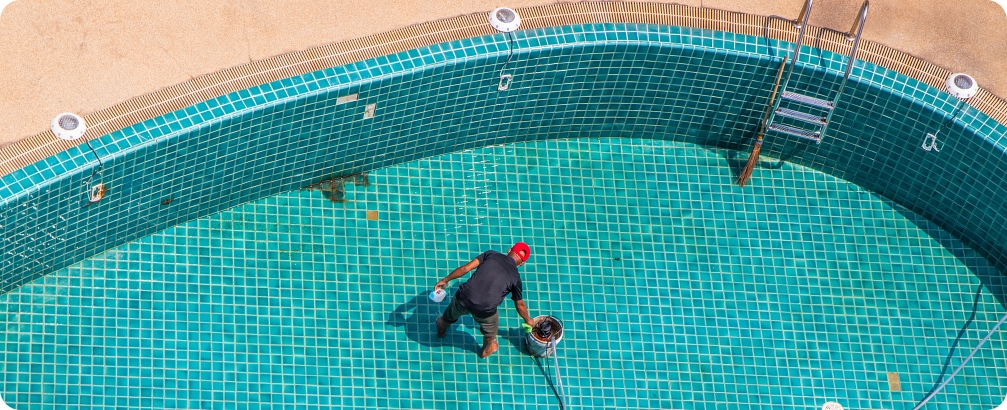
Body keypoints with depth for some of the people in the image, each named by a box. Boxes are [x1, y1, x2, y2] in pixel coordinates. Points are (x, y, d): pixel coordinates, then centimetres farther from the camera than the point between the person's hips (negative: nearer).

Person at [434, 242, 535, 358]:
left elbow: (465, 268, 1)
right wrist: (528, 320, 35)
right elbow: (520, 305, 15)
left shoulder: (491, 254, 4)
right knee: (490, 330, 36)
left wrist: (445, 280, 11)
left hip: (464, 298, 2)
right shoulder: (515, 278, 3)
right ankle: (486, 351, 62)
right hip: (484, 311, -2)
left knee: (450, 315, 38)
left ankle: (441, 328, 69)